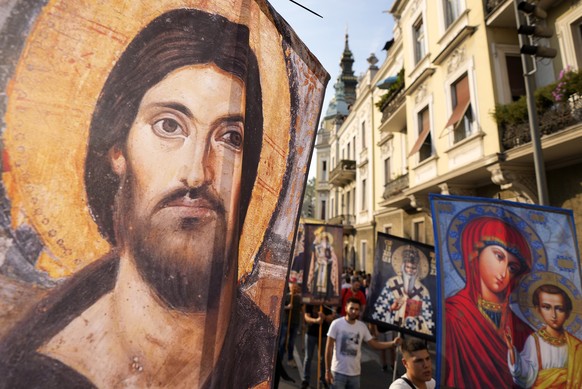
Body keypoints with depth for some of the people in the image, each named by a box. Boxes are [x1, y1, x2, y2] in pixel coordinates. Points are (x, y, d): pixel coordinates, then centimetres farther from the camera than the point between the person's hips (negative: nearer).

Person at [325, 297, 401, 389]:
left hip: (355, 372, 5)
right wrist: (327, 370, -12)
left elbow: (375, 344, 2)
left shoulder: (362, 326, -1)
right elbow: (329, 348, -11)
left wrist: (393, 343, -12)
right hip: (338, 372, -4)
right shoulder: (336, 324, -14)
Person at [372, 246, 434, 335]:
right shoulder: (392, 282, -2)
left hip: (413, 330, 1)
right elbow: (379, 305, 1)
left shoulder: (423, 291, 5)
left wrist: (429, 331, 1)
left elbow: (428, 317, 7)